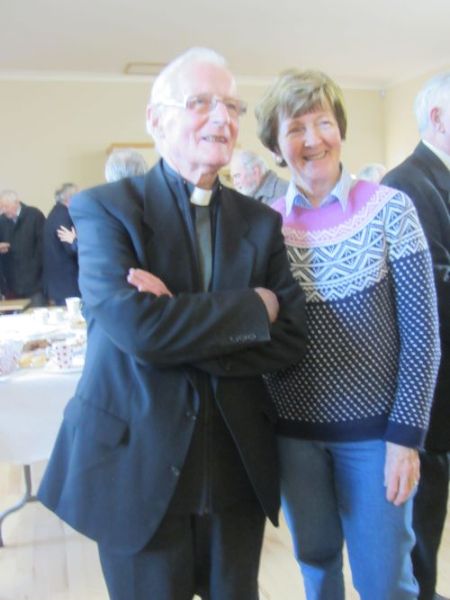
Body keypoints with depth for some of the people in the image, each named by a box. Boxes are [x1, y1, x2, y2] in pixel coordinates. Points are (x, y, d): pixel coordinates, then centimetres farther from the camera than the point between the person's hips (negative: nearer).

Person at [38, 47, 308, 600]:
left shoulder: (260, 221, 4)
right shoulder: (103, 209, -8)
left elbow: (291, 337, -6)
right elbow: (137, 327, -23)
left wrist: (180, 325, -18)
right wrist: (253, 306, -14)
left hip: (238, 471, 4)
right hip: (137, 470, -3)